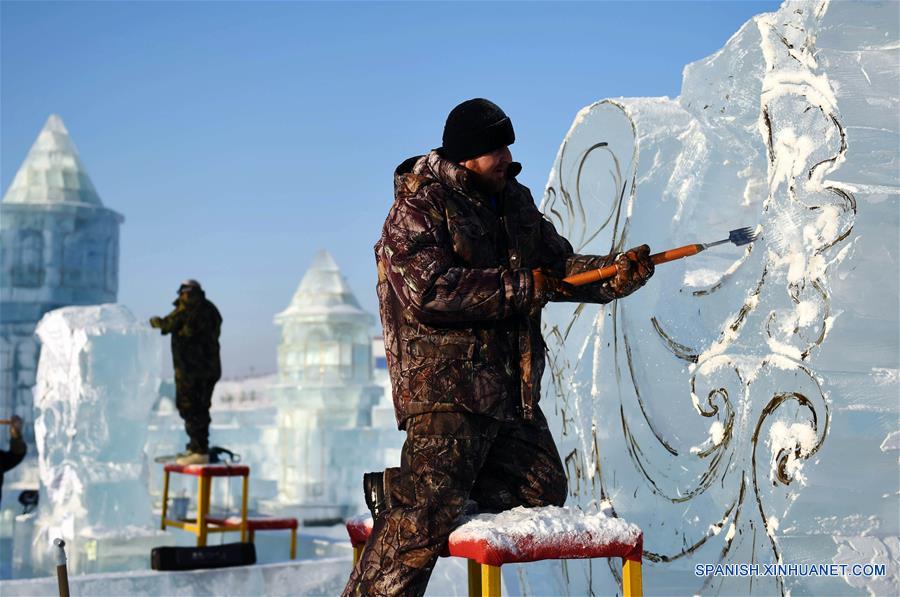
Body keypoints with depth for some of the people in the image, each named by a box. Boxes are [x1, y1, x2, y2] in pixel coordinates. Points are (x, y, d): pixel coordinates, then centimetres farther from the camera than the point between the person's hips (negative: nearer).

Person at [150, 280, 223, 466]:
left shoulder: (187, 308, -11)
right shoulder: (211, 310, 13)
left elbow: (167, 325, -1)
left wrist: (154, 321, 20)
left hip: (191, 369, -9)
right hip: (211, 368, 9)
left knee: (190, 409, -6)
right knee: (200, 409, 15)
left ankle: (200, 451, -9)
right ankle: (197, 448, 23)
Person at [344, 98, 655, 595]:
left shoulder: (515, 201, 15)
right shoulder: (418, 207, -10)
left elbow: (559, 265, 16)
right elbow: (428, 291, -23)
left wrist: (618, 271, -3)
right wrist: (520, 286, -20)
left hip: (511, 387, 9)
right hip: (446, 384, -9)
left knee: (543, 491, 14)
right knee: (427, 516, -16)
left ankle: (406, 490, 17)